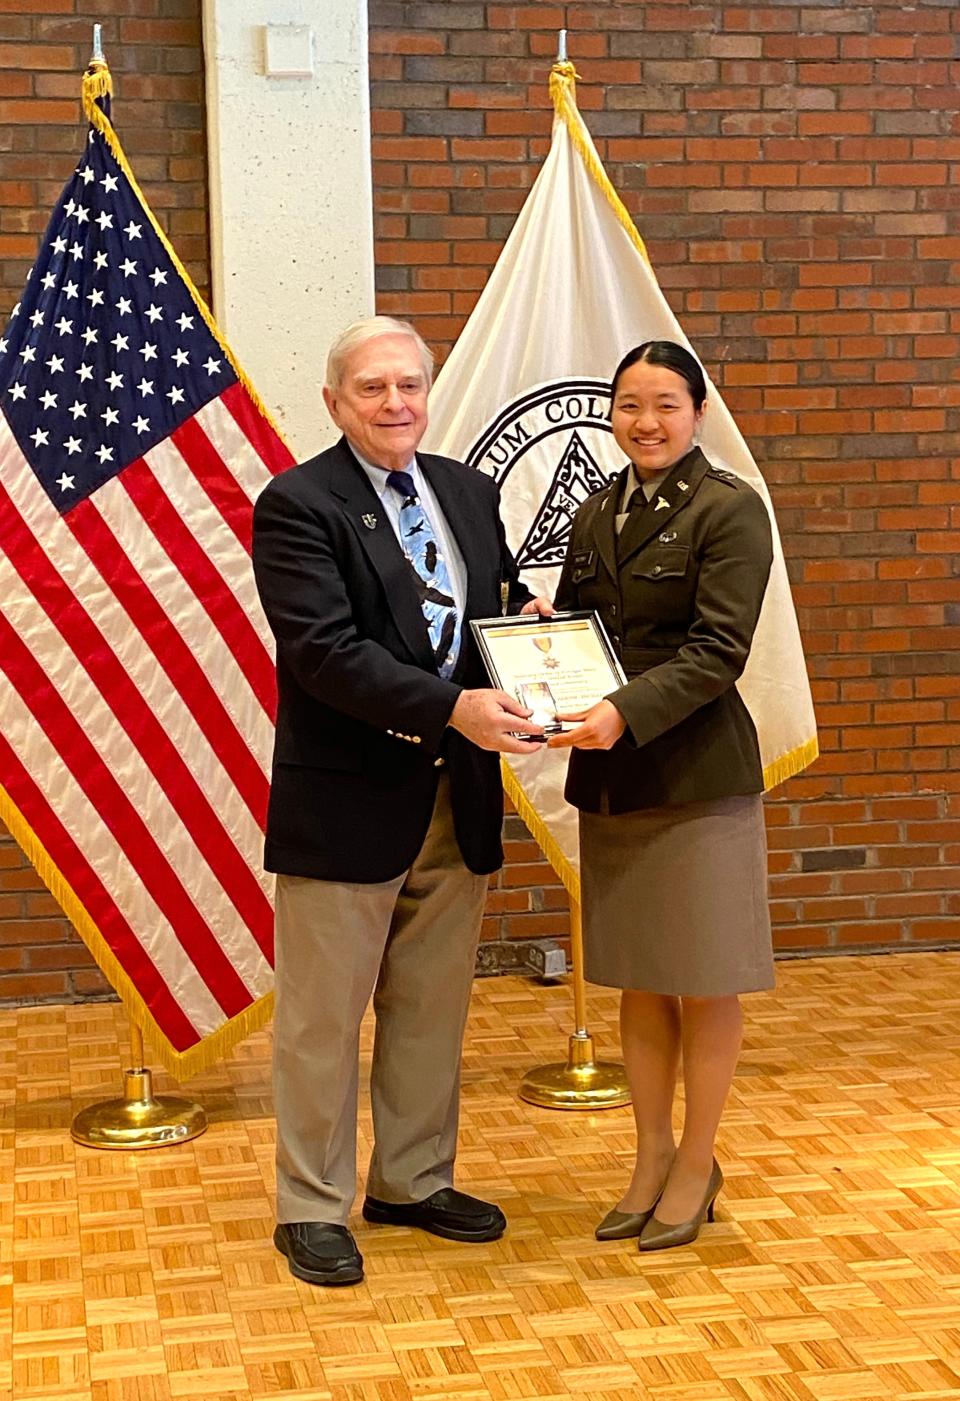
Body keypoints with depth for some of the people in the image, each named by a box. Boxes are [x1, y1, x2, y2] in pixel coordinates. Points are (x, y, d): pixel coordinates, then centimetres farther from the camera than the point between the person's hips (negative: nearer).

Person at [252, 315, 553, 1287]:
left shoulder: (469, 492, 10)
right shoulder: (297, 504, -12)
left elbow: (498, 603, 21)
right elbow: (325, 651, -22)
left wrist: (527, 617, -3)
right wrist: (453, 709, -30)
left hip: (458, 800, 7)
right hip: (345, 804, -6)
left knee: (432, 1008, 18)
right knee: (323, 1019, 6)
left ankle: (414, 1181, 34)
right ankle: (312, 1208, 21)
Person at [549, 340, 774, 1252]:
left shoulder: (729, 510, -7)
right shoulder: (595, 517, 13)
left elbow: (717, 652, -16)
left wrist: (626, 713, -29)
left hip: (696, 778, -6)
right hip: (610, 780, 6)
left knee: (700, 986, 6)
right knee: (639, 982, 14)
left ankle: (695, 1167, 21)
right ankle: (652, 1158, 27)